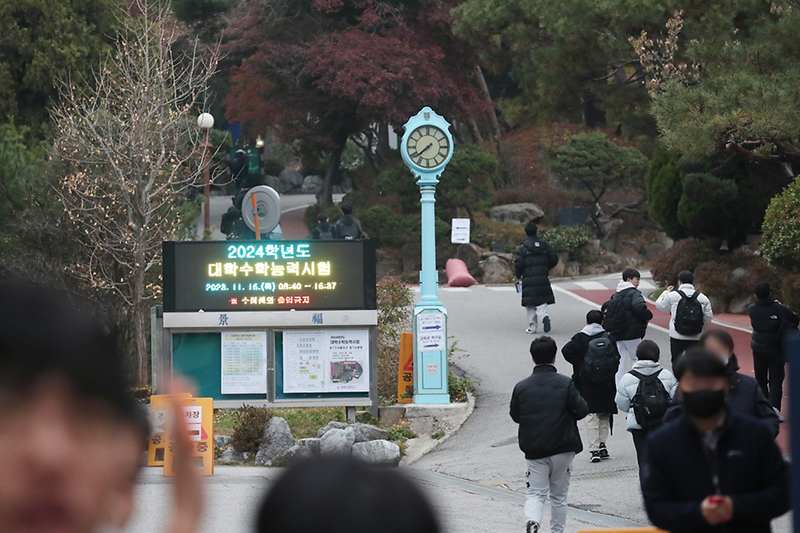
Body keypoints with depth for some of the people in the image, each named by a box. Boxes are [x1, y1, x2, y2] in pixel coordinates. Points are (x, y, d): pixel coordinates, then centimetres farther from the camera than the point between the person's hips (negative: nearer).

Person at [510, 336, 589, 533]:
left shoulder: (521, 387, -3)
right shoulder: (565, 384, -10)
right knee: (559, 495, 13)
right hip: (562, 450, -1)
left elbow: (515, 416, 6)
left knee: (536, 493, 3)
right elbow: (581, 410, -9)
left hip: (534, 450, 1)